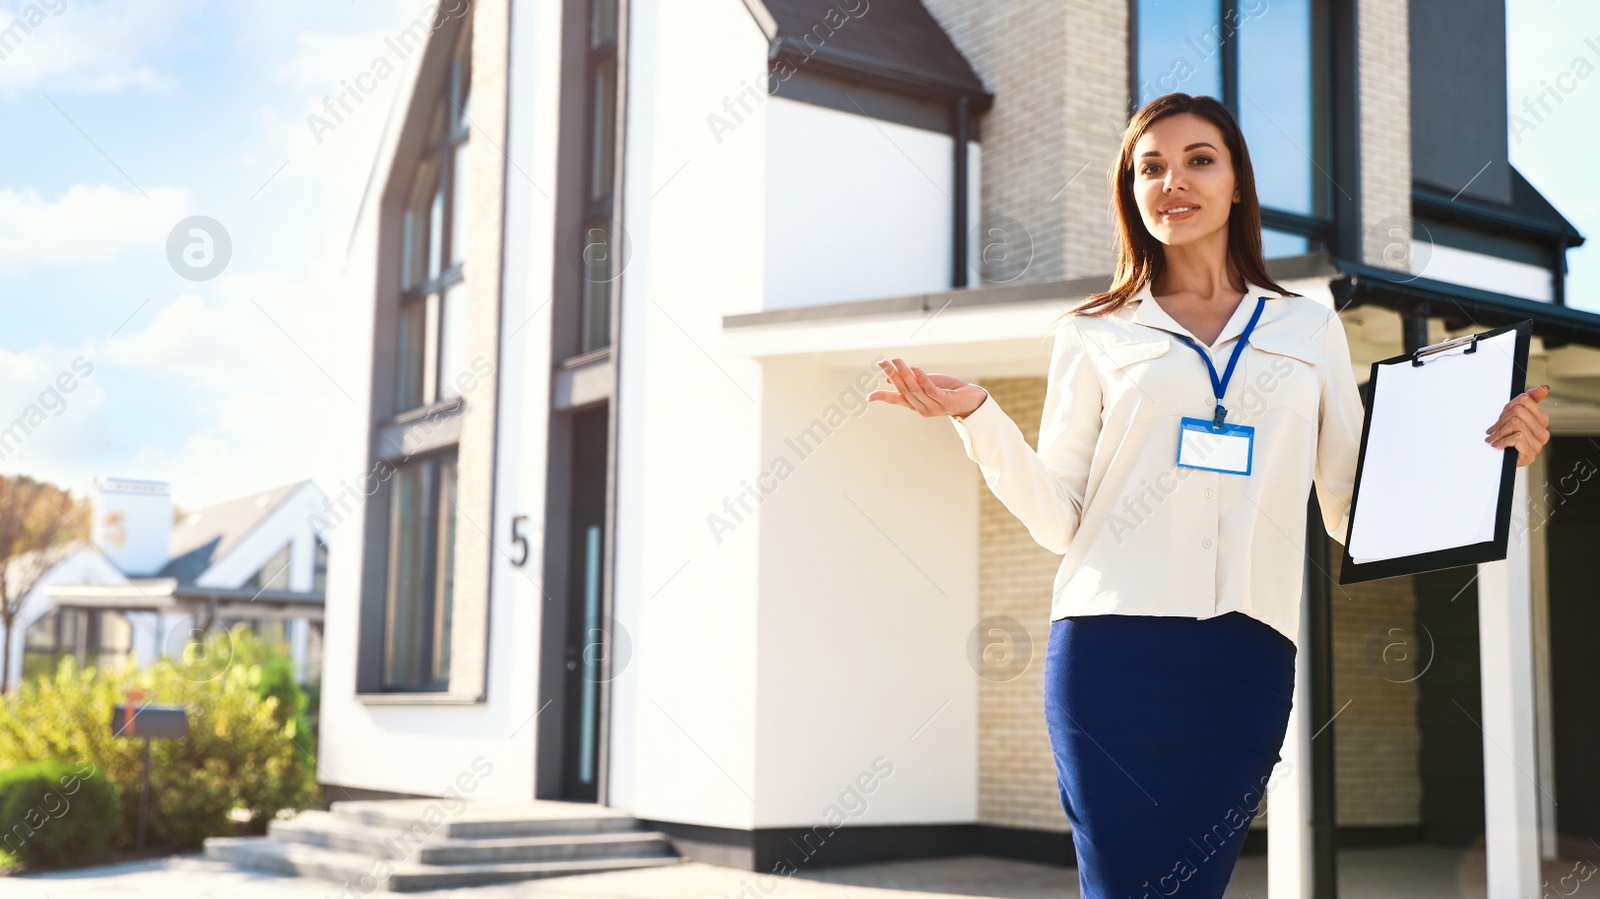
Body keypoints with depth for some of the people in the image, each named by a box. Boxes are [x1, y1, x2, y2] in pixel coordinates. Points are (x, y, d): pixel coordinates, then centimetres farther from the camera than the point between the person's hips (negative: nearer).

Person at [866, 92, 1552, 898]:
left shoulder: (1310, 330, 15)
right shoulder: (1094, 336, 10)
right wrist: (976, 415, -9)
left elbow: (1350, 510, 13)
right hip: (1114, 645, -2)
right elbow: (1058, 517, 4)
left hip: (1249, 653, 2)